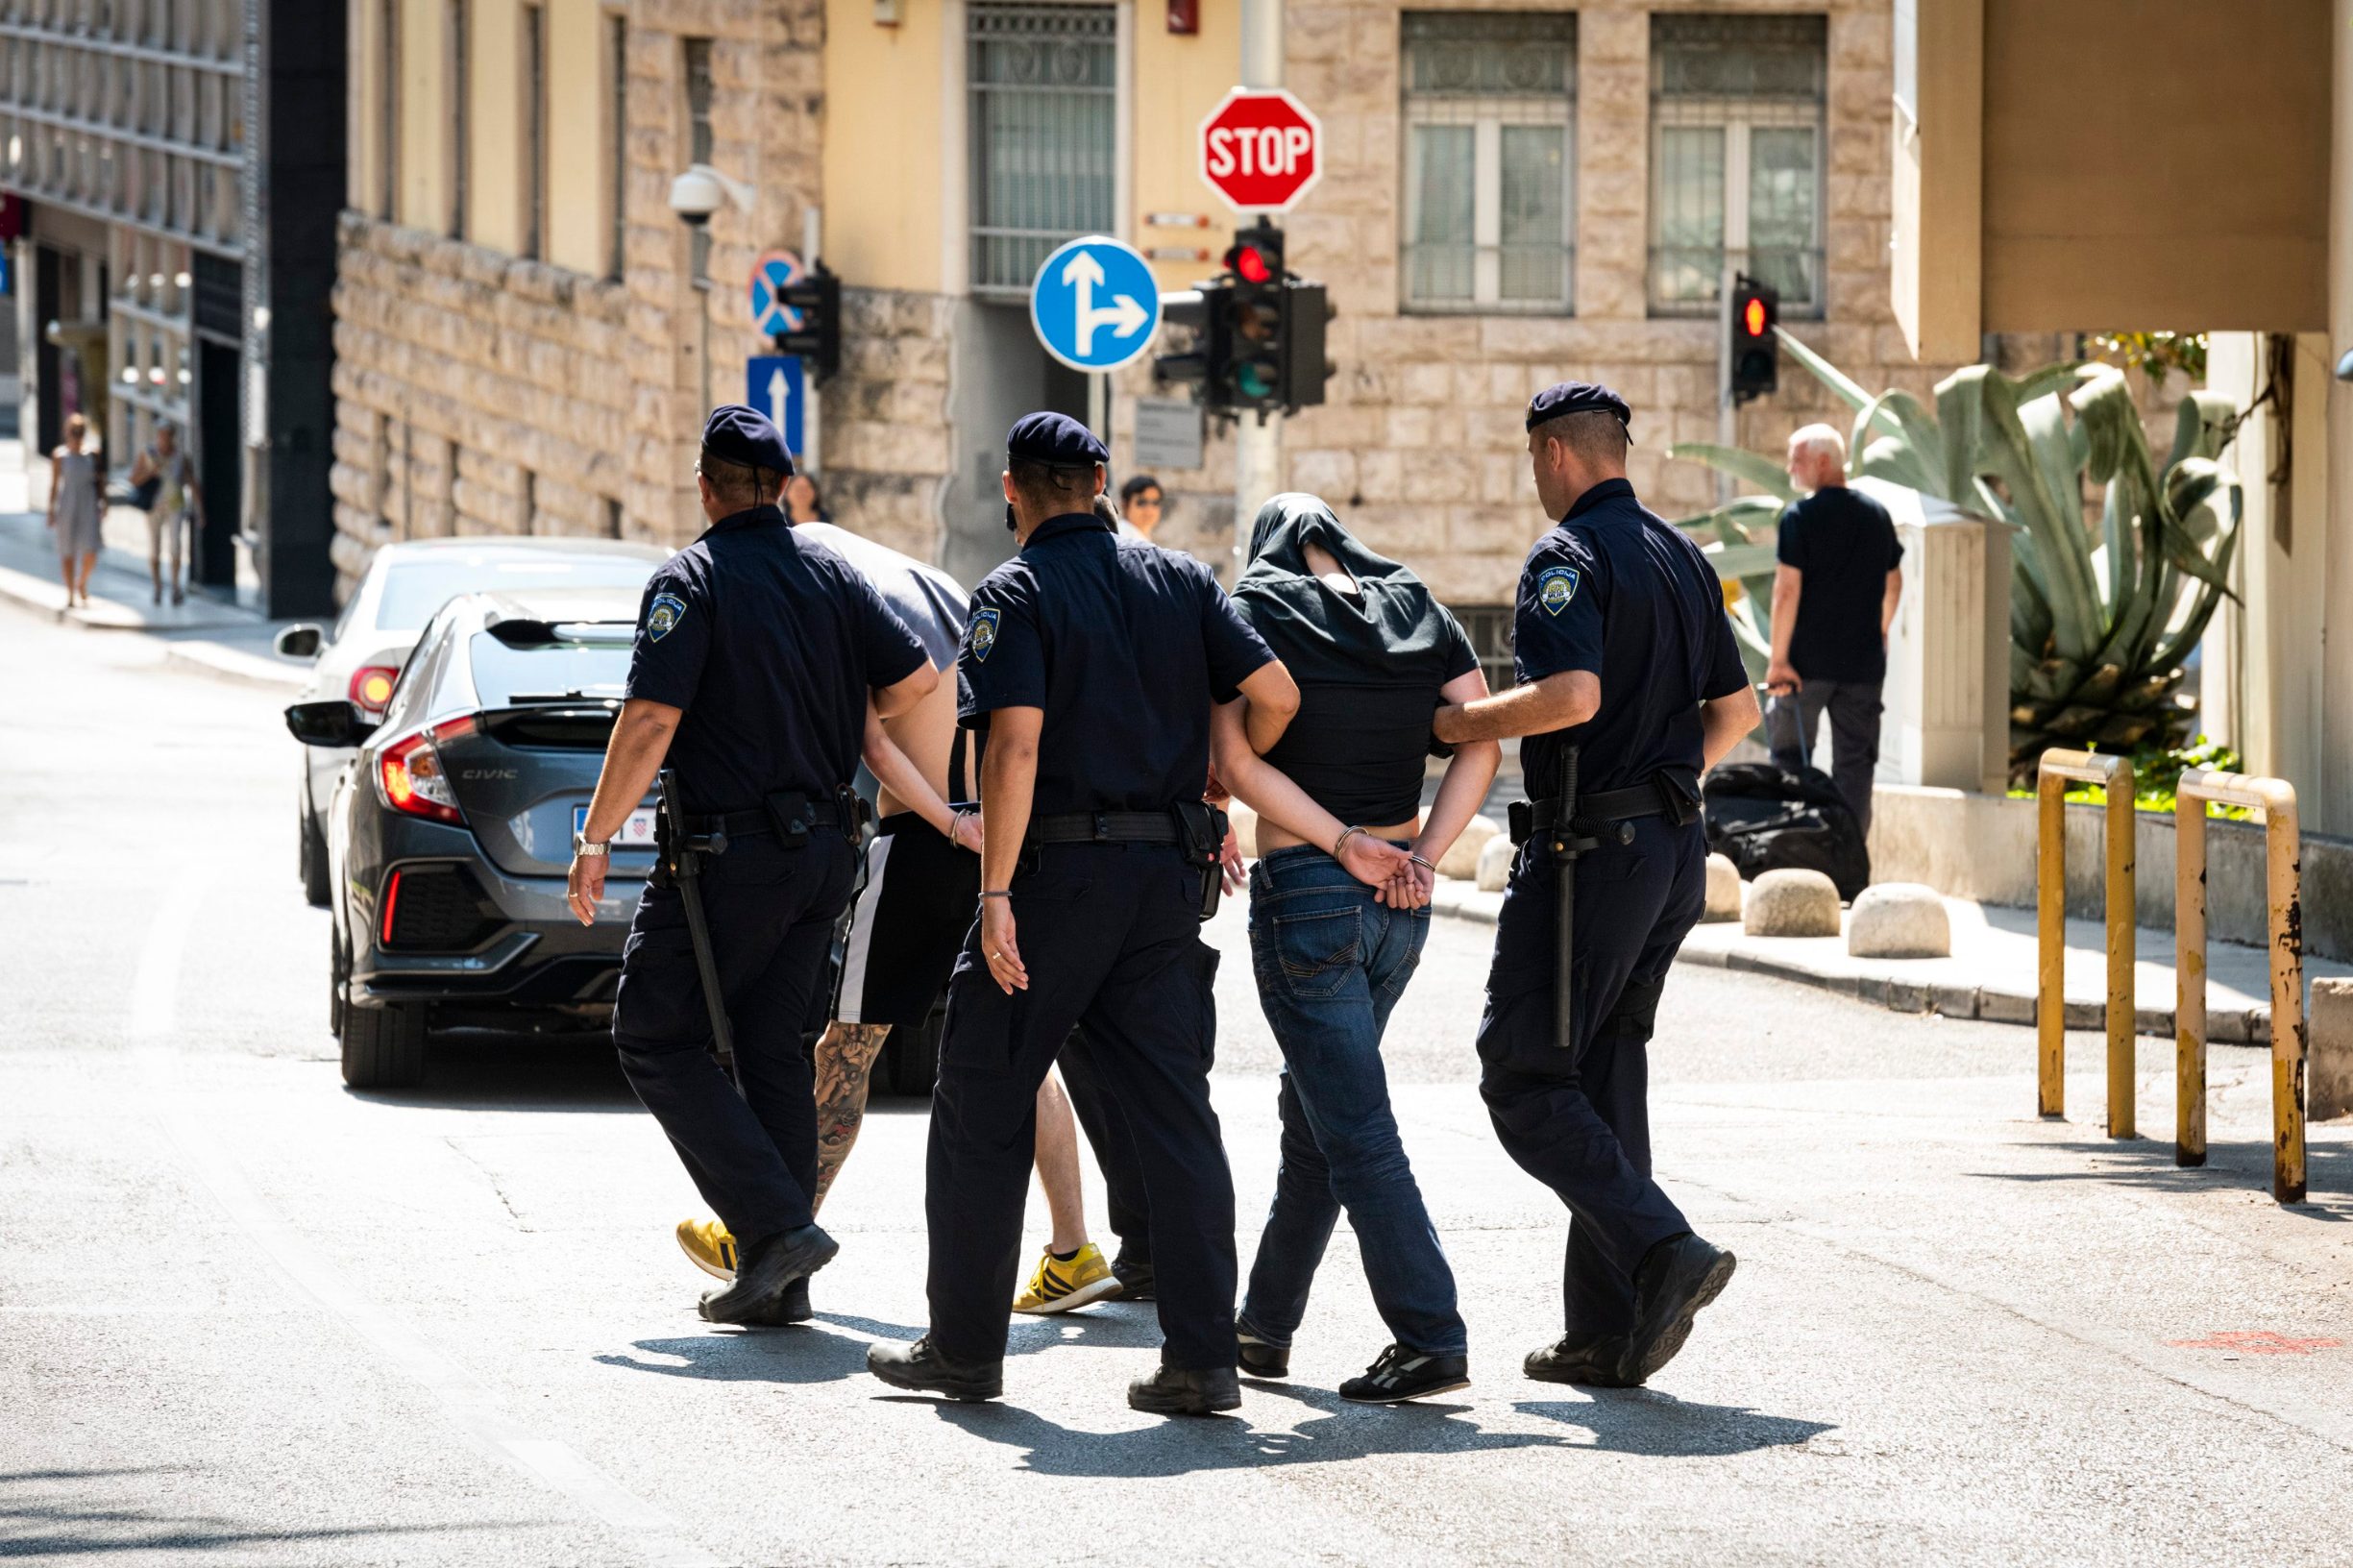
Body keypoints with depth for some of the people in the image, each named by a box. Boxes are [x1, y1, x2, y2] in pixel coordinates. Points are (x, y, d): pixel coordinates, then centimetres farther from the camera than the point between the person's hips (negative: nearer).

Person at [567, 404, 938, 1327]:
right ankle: (776, 1283, 10)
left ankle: (775, 1223, -12)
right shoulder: (832, 574, 7)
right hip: (823, 849, 7)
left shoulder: (690, 581, -10)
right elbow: (917, 678, 4)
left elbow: (650, 721, -17)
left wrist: (593, 843, -11)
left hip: (731, 854, -7)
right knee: (771, 1048, 12)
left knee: (655, 1037, 2)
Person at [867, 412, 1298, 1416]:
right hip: (1167, 879, 5)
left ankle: (964, 1348, 10)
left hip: (1056, 877, -5)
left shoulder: (1016, 594, -6)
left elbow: (1017, 745, -17)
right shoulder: (1179, 582, 9)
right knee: (1175, 1116, 4)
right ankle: (1202, 1359, -2)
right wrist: (1215, 790, 18)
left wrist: (996, 893, -18)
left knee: (982, 1114, 7)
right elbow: (1276, 696, 2)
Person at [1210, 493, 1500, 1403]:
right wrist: (1422, 858, -5)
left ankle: (1431, 1339, -12)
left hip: (1305, 889, -6)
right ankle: (1266, 1324, 28)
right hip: (1400, 907, 6)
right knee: (1314, 1110, 19)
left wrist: (1345, 844, -13)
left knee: (1354, 1129, -5)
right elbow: (1481, 740, 0)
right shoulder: (1418, 610, 9)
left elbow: (1238, 762, -14)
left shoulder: (1255, 611, -3)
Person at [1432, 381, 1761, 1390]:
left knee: (1524, 1078, -4)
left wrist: (1458, 723, -14)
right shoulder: (1682, 557, 15)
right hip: (1676, 850, 9)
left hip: (1589, 845, -9)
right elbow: (1736, 709, 21)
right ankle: (1607, 1332, 10)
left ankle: (1663, 1251, -20)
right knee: (1606, 1077, 13)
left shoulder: (1567, 559, -12)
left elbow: (1573, 695, -27)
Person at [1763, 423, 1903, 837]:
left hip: (1807, 662, -4)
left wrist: (1778, 659, -14)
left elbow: (1787, 590, -15)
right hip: (1864, 663, 4)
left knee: (1790, 755, 8)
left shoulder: (1800, 517, -10)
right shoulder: (1878, 515, 7)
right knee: (1854, 764, 7)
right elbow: (1893, 582, 18)